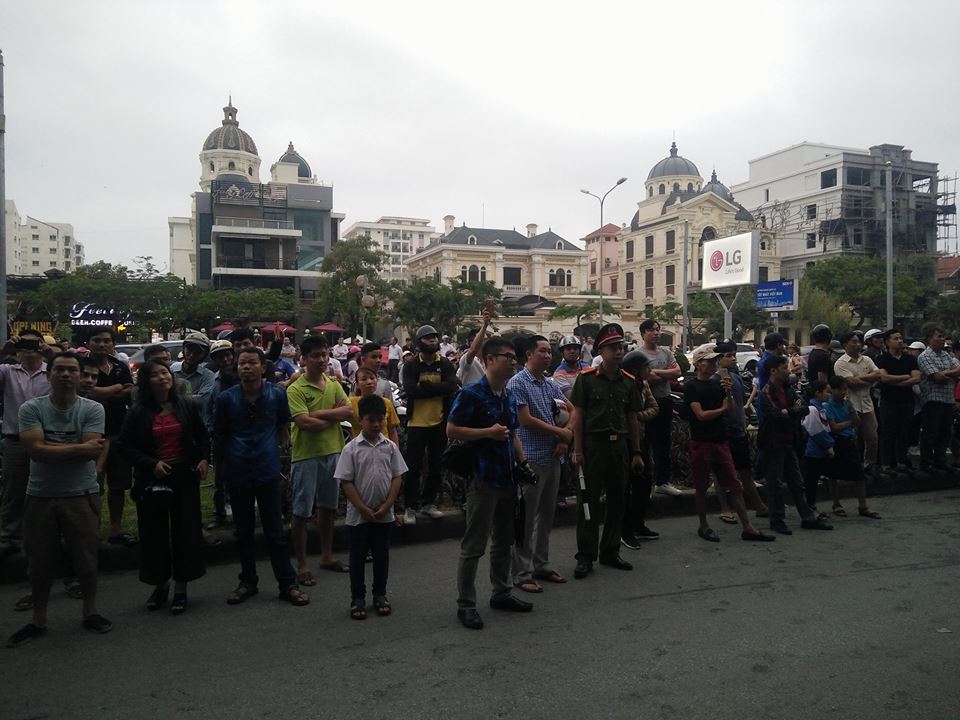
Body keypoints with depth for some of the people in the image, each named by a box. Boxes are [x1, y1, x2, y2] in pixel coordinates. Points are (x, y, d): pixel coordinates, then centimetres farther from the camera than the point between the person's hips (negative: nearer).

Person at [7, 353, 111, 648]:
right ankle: (38, 620, 29)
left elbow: (92, 451, -14)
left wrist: (51, 449, -14)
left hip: (82, 494, -1)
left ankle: (90, 612, 28)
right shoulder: (31, 409, -4)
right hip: (40, 496, 1)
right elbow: (35, 450, -16)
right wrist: (78, 448, -15)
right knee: (40, 561, 12)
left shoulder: (93, 409, -4)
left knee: (86, 557, 7)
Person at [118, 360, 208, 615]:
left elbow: (202, 436, 9)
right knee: (155, 533, 7)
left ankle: (180, 588, 16)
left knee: (186, 530, 4)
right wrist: (151, 464, -12)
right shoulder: (138, 412, -3)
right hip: (152, 479, 0)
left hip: (184, 477, 1)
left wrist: (204, 459, -5)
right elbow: (124, 445, -1)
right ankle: (160, 584, 25)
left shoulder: (188, 405, 0)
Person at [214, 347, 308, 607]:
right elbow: (219, 435, 7)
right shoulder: (226, 398, -4)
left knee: (275, 531, 3)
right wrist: (229, 459, 9)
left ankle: (287, 584, 13)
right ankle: (248, 582, 29)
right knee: (243, 531, 14)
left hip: (268, 470, -1)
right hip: (237, 473, 1)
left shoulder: (277, 395, -3)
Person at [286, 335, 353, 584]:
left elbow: (349, 410, -6)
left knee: (328, 507, 17)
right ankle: (302, 565, 14)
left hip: (333, 452, 6)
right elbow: (305, 422, -22)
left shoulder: (333, 385, 7)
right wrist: (335, 415, -10)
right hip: (306, 456, -6)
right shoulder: (295, 389, -11)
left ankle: (327, 556, 32)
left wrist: (320, 413, -17)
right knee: (301, 512, 2)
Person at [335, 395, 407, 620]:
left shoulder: (390, 447, 0)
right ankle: (357, 598, 21)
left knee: (381, 555, 13)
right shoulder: (352, 448, -8)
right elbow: (346, 481, -9)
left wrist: (387, 506, -9)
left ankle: (379, 594, 27)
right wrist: (363, 509, -13)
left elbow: (397, 477, 1)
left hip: (384, 514, 2)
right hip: (358, 515, -2)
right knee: (357, 557, 8)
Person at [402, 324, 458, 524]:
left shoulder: (445, 364, 3)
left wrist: (425, 386, -19)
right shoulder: (411, 366, -4)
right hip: (417, 423, -3)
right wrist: (437, 389, -17)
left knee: (436, 466, 12)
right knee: (414, 466, 1)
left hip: (439, 422, 3)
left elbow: (452, 386, -14)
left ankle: (429, 503, 27)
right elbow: (410, 390, -19)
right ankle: (411, 507, 11)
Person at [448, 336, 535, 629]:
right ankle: (465, 604, 11)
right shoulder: (471, 394, -14)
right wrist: (488, 432, -19)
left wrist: (523, 462, 10)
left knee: (504, 540, 18)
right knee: (474, 545, 0)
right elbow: (451, 430, -16)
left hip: (507, 477, 8)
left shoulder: (509, 395, 11)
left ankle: (501, 593, 33)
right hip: (483, 478, -8)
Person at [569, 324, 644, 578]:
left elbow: (632, 419, 13)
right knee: (589, 500, 0)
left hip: (620, 445, 5)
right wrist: (578, 450, -10)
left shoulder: (629, 381, 9)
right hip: (593, 444, -4)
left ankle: (610, 552, 24)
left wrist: (636, 452, 10)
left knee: (617, 500, 11)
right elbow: (577, 416, -4)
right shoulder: (587, 378, -4)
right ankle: (585, 556, 9)